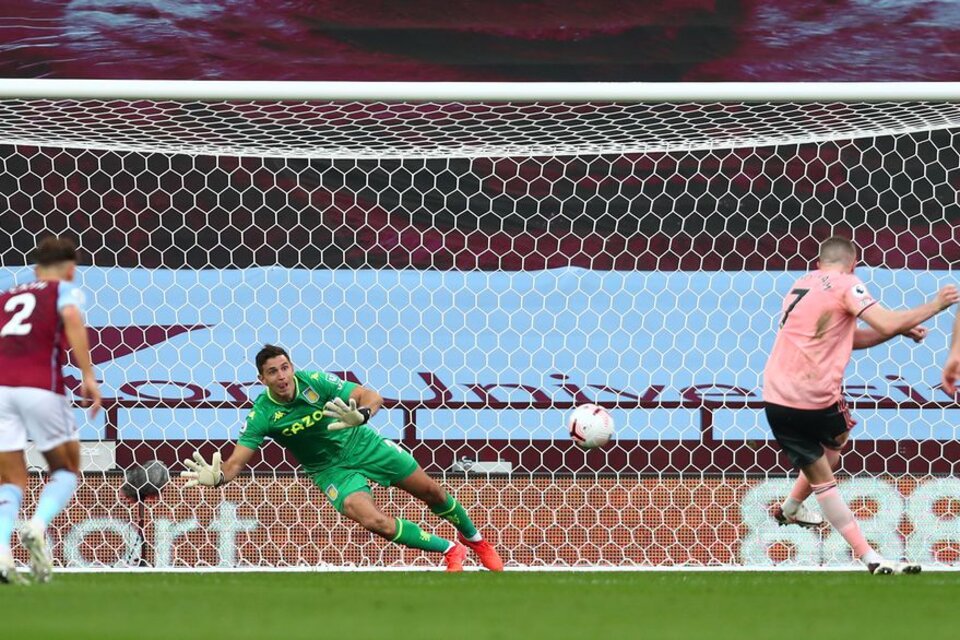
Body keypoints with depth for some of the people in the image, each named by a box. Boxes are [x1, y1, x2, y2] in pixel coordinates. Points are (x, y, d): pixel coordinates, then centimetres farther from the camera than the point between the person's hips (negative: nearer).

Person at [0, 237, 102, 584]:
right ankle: (37, 527, -12)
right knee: (66, 469, 15)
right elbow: (72, 319, -9)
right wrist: (88, 376, -15)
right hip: (41, 387, -3)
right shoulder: (65, 290, 13)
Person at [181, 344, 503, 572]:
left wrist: (361, 415, -49)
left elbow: (371, 396, -25)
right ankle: (449, 550, 2)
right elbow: (237, 461, -21)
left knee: (431, 492, 8)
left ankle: (474, 538, 40)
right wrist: (217, 477, -45)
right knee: (375, 522, -22)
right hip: (332, 469, -1)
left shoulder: (315, 382, -23)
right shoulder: (261, 416, -21)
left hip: (362, 444, 1)